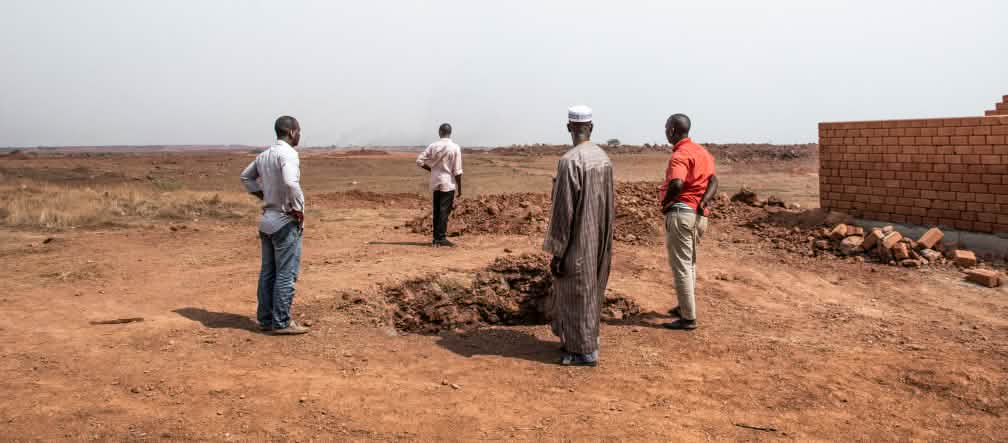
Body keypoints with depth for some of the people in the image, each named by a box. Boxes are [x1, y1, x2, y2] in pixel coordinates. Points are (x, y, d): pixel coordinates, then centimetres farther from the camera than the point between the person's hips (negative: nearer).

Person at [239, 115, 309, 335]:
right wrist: (298, 209, -20)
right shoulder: (288, 154, -16)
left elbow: (246, 177, 26)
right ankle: (282, 323, 2)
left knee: (268, 273, 13)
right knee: (286, 274, -2)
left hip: (267, 220, 9)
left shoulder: (264, 155, 11)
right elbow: (290, 183, -32)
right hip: (286, 221, -9)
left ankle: (265, 319, 19)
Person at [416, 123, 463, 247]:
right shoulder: (455, 148, -8)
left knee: (436, 210, 10)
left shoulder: (433, 146, 0)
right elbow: (457, 171, -10)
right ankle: (441, 238, -4)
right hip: (448, 183, -3)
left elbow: (419, 161, -2)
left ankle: (436, 238, 14)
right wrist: (459, 188, -3)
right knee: (445, 210, -2)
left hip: (435, 182, 4)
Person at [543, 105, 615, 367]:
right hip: (599, 238, 8)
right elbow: (608, 203, 10)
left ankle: (585, 351, 10)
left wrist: (556, 252, -14)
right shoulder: (604, 158, 3)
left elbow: (563, 211, -21)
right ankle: (585, 340, 31)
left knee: (577, 295, 3)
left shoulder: (569, 161, -22)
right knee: (591, 290, 18)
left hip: (578, 241, -8)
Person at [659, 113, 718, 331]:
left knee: (681, 266, -2)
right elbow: (713, 182, 3)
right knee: (689, 263, 22)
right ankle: (685, 307, 36)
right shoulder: (702, 151, 14)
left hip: (680, 213, -9)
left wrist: (665, 202, -15)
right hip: (699, 215, 9)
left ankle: (688, 317, 2)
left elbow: (676, 184, -32)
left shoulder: (680, 156, -15)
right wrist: (702, 202, -9)